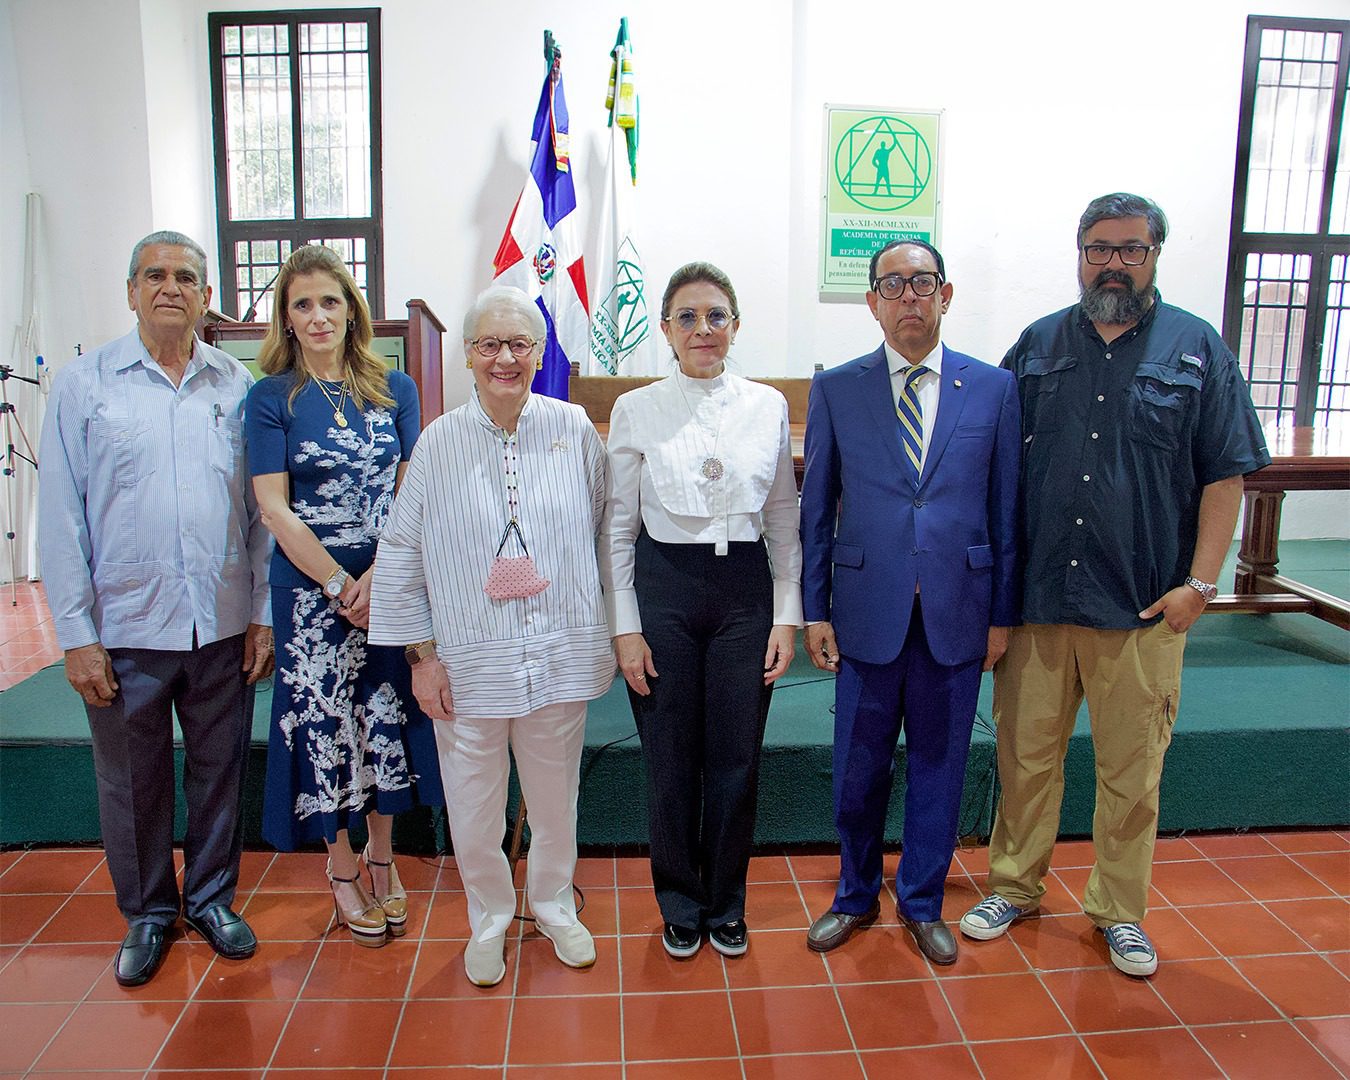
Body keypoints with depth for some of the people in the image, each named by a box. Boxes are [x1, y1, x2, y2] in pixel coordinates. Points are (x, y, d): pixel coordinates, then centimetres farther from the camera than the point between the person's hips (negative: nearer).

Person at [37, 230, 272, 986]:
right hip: (125, 629, -1)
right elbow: (62, 517, -2)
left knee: (220, 771, 14)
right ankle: (147, 912, 35)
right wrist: (76, 634, -5)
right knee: (133, 781, 14)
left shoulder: (237, 386, 3)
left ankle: (212, 897, 35)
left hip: (223, 625, 1)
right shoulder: (84, 385, -1)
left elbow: (260, 509, 4)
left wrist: (264, 613, 1)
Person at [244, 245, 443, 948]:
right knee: (323, 724, 5)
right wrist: (340, 585, -12)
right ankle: (342, 872, 25)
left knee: (388, 717, 10)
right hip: (311, 591, -2)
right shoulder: (272, 398, -1)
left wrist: (378, 577, -11)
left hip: (390, 586, 2)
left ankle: (383, 860, 29)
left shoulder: (394, 390, 5)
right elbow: (274, 508, -6)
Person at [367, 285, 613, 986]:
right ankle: (488, 917, 37)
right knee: (473, 809, 10)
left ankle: (553, 904, 42)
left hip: (560, 656, 1)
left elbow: (602, 532, 7)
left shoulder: (574, 431, -1)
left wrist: (606, 633, 7)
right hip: (470, 662, -1)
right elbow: (400, 552, 1)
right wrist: (421, 654, -2)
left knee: (556, 797, 16)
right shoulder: (440, 443, -3)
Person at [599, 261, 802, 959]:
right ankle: (680, 904, 31)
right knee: (671, 762, 8)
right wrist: (626, 627, -4)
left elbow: (783, 521, 7)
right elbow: (617, 527, 1)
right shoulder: (636, 410, 0)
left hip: (745, 588, 2)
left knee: (737, 760, 8)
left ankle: (725, 903, 31)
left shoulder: (768, 407, 5)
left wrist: (786, 616, 2)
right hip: (664, 587, -1)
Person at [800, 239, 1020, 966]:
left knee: (938, 764, 13)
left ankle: (921, 903, 34)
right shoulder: (835, 389, 1)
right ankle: (857, 896, 35)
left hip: (958, 612, 1)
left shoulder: (995, 388, 2)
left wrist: (1003, 613, 2)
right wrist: (814, 611, 0)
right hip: (867, 611, 0)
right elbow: (816, 509, 2)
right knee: (859, 769, 11)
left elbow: (1006, 509, 3)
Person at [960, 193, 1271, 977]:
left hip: (1143, 607, -1)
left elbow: (1226, 473, 1)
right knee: (1026, 755, 12)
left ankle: (1120, 911, 29)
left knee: (1133, 771, 10)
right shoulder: (1038, 345, 7)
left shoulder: (1198, 347, 3)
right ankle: (1016, 886, 31)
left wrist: (1200, 582, -7)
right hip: (1037, 597, 2)